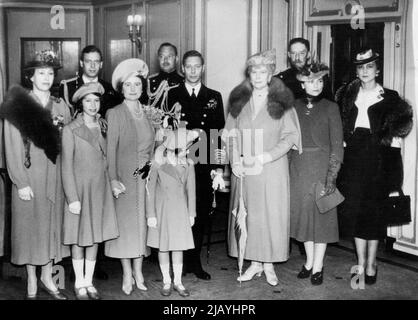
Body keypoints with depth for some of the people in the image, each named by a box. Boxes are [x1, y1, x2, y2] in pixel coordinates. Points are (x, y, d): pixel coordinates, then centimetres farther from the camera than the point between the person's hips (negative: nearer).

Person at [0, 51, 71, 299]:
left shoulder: (61, 106, 8)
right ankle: (32, 283, 17)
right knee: (30, 226, 4)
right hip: (29, 177, -4)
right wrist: (21, 183, -12)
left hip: (56, 176, 4)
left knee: (53, 224, 9)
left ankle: (47, 277, 24)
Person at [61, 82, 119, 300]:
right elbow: (66, 167, -8)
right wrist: (72, 198, -12)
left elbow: (106, 159, 11)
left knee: (95, 237, 9)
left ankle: (89, 281, 20)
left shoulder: (103, 127, 7)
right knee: (79, 238, 3)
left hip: (100, 189, 4)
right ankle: (79, 283, 16)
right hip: (80, 188, -4)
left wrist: (113, 183, 1)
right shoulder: (70, 130, -8)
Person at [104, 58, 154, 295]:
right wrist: (113, 179, -17)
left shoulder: (148, 114, 9)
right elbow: (110, 149, -9)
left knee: (142, 222, 8)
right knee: (124, 222, 1)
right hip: (124, 177, -4)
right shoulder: (114, 114, -5)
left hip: (146, 177, 4)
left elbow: (152, 147, 12)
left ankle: (138, 272, 18)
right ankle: (127, 275, 12)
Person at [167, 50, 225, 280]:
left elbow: (219, 132, 8)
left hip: (204, 166, 2)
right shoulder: (171, 95, 6)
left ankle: (194, 261, 18)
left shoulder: (214, 97, 13)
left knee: (202, 214, 5)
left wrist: (219, 166, 2)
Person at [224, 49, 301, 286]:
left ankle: (269, 264, 11)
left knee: (271, 214, 0)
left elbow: (290, 136, -5)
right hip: (243, 170, 3)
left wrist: (263, 157, -15)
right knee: (247, 214, 5)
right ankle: (254, 263, 15)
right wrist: (235, 160, -6)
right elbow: (231, 135, 10)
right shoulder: (239, 100, 9)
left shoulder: (281, 100, 0)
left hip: (272, 168, -3)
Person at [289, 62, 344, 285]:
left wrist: (331, 177, -13)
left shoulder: (330, 108, -3)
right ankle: (309, 261, 23)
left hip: (322, 166, -3)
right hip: (298, 167, 3)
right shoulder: (294, 107, 5)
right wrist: (285, 169, 1)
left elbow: (337, 145, -5)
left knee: (321, 214, 2)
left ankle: (317, 267, 12)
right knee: (302, 213, 9)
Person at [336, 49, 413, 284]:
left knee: (374, 211, 0)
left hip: (378, 159, -2)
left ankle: (371, 264, 12)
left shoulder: (389, 98, 3)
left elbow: (401, 124, 0)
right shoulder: (347, 96, 12)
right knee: (355, 210, 2)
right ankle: (361, 264, 12)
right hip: (353, 157, 3)